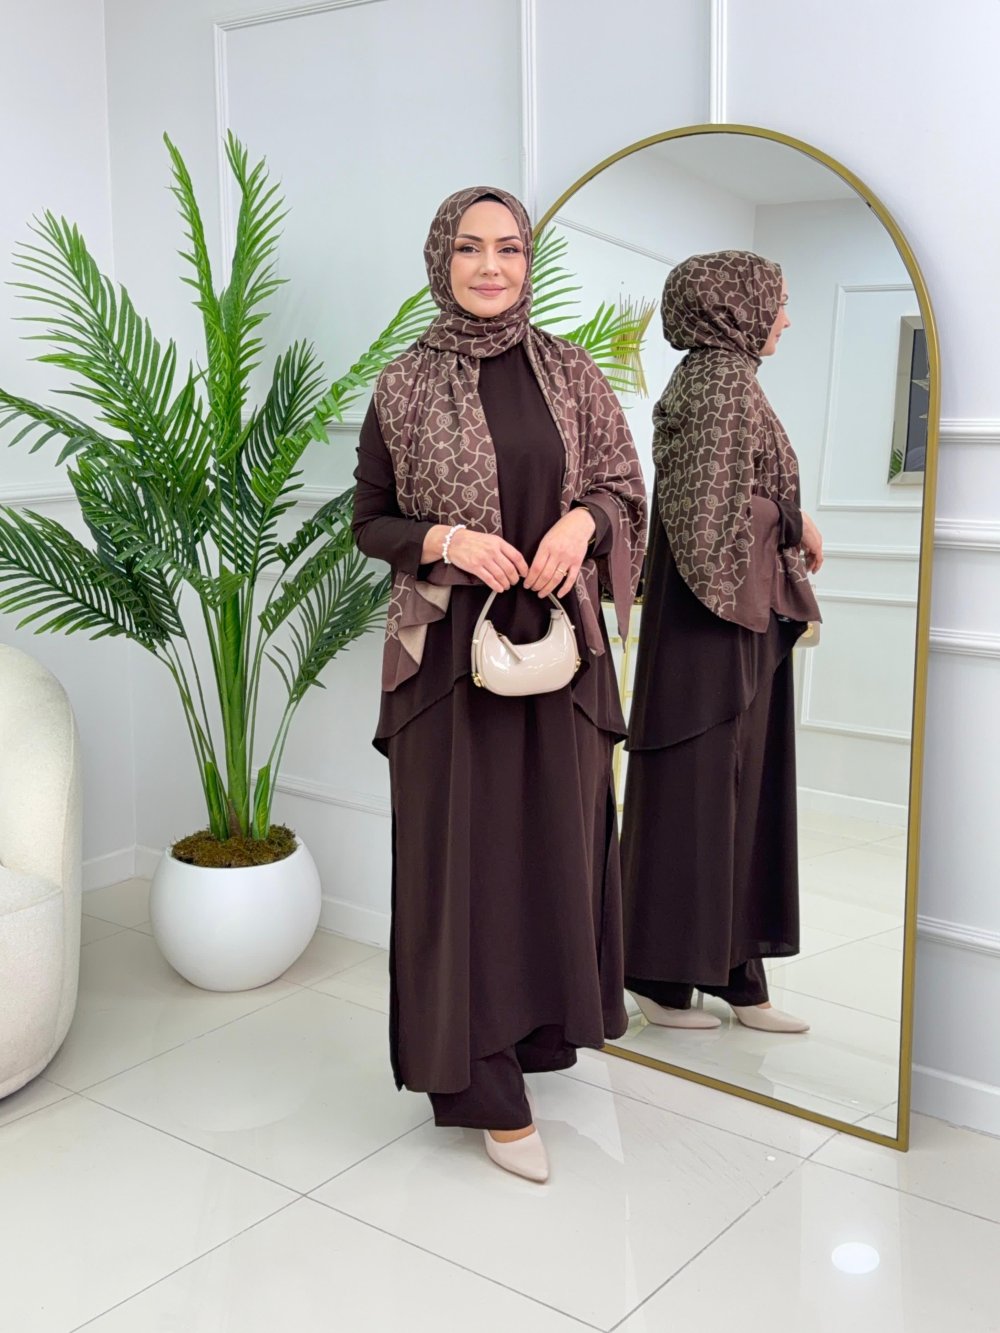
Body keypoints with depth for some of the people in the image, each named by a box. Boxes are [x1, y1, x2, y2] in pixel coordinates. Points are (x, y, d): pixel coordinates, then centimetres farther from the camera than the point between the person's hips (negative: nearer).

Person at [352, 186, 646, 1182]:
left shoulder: (569, 373, 5)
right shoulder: (404, 387, -1)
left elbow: (623, 486, 10)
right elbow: (369, 520, 4)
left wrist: (581, 521, -12)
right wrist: (443, 539, -15)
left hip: (558, 636, 3)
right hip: (450, 646, -2)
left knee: (556, 836, 10)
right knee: (463, 850, 2)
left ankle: (537, 1019, 33)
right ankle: (486, 1086, 13)